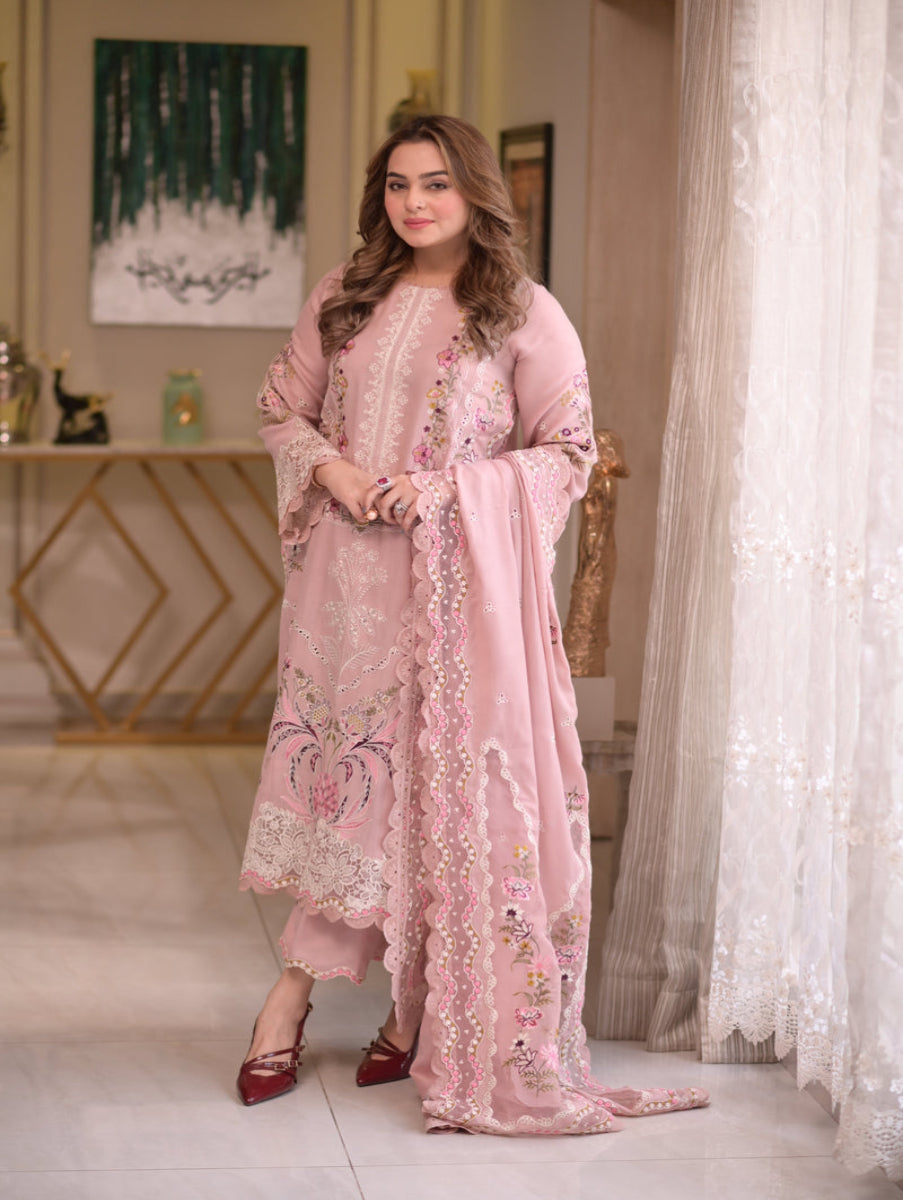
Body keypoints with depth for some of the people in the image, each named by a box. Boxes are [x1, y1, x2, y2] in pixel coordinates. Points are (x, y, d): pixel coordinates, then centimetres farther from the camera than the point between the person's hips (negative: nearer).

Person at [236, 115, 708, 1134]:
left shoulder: (525, 315, -1)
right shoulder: (342, 300, 10)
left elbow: (569, 453, -3)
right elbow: (281, 408, 16)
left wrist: (447, 487, -14)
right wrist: (328, 467, -5)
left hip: (457, 581, -3)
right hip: (347, 577, 3)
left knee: (447, 778, -1)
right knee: (342, 768, 4)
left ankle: (422, 1011, 12)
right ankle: (293, 998, 13)